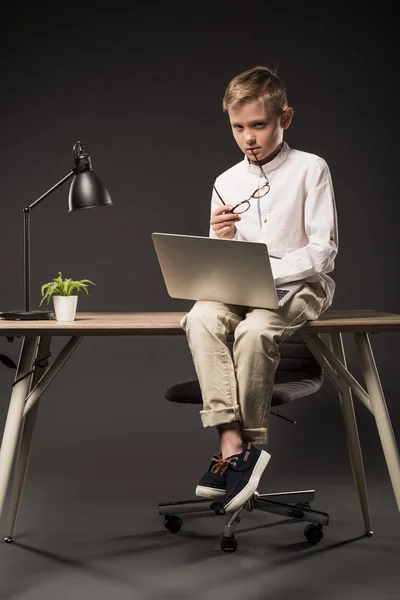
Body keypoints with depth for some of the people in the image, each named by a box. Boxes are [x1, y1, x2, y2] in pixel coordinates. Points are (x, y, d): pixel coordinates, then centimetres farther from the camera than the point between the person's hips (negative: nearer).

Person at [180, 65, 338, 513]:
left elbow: (323, 251, -6)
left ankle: (247, 444, -19)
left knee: (255, 328, -35)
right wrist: (221, 238, -10)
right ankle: (232, 440, -34)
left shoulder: (310, 169, -1)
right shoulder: (226, 182, 11)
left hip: (300, 284, -4)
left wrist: (269, 272, -18)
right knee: (201, 318, -29)